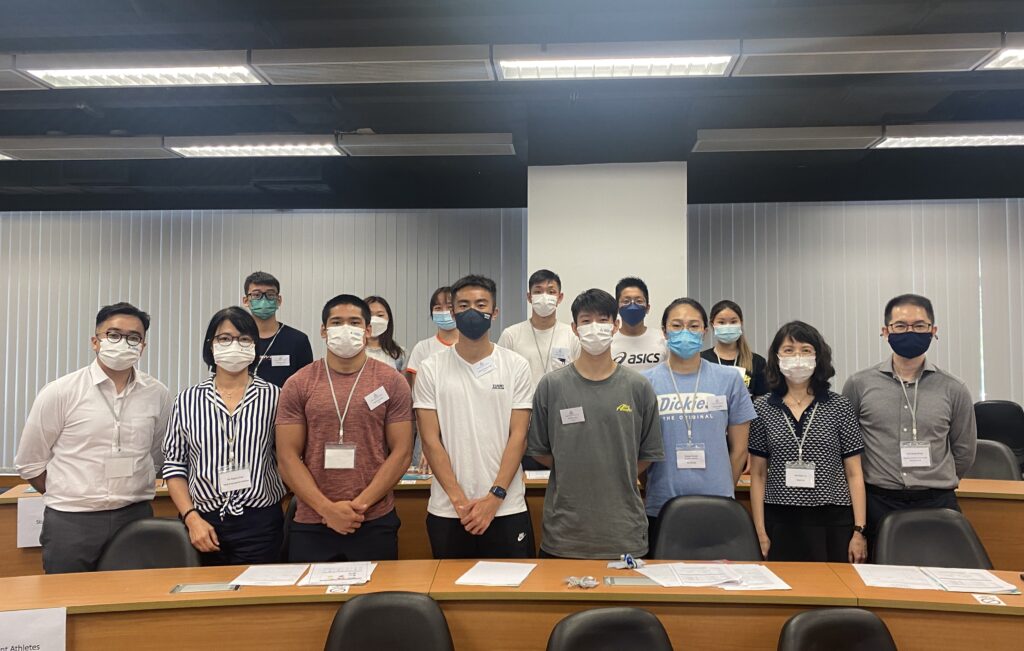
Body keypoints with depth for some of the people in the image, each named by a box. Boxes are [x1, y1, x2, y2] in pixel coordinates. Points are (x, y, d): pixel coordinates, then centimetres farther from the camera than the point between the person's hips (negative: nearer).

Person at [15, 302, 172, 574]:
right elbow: (29, 463, 4)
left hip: (136, 519, 2)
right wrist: (71, 499, 9)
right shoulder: (59, 393, -5)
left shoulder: (157, 394, 1)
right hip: (70, 522, -2)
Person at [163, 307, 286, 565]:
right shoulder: (187, 400, 4)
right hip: (205, 522, 2)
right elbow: (174, 465, 6)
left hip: (260, 523, -1)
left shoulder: (273, 397, -1)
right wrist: (192, 518, -3)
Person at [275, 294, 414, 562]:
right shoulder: (298, 385, 2)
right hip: (311, 525, 1)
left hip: (375, 523, 0)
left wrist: (361, 504, -11)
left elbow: (402, 452, -3)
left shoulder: (391, 382, 0)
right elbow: (287, 457, -1)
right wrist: (327, 508, -11)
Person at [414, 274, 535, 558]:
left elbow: (518, 436, -2)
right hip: (446, 512, 1)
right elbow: (430, 440, -2)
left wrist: (494, 497, -11)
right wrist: (459, 499, -9)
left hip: (506, 509, 0)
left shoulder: (516, 366, 1)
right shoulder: (431, 369, 1)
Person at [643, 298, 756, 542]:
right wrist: (654, 494, 7)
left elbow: (738, 449, 8)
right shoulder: (646, 382, -1)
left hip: (717, 509, 1)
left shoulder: (729, 380, 2)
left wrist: (722, 492, 9)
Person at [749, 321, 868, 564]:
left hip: (833, 523, 0)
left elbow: (854, 473, 3)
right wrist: (761, 532, 0)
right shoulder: (762, 408, 2)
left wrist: (859, 531, -3)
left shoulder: (840, 407, 2)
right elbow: (758, 474, 4)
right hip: (781, 523, 0)